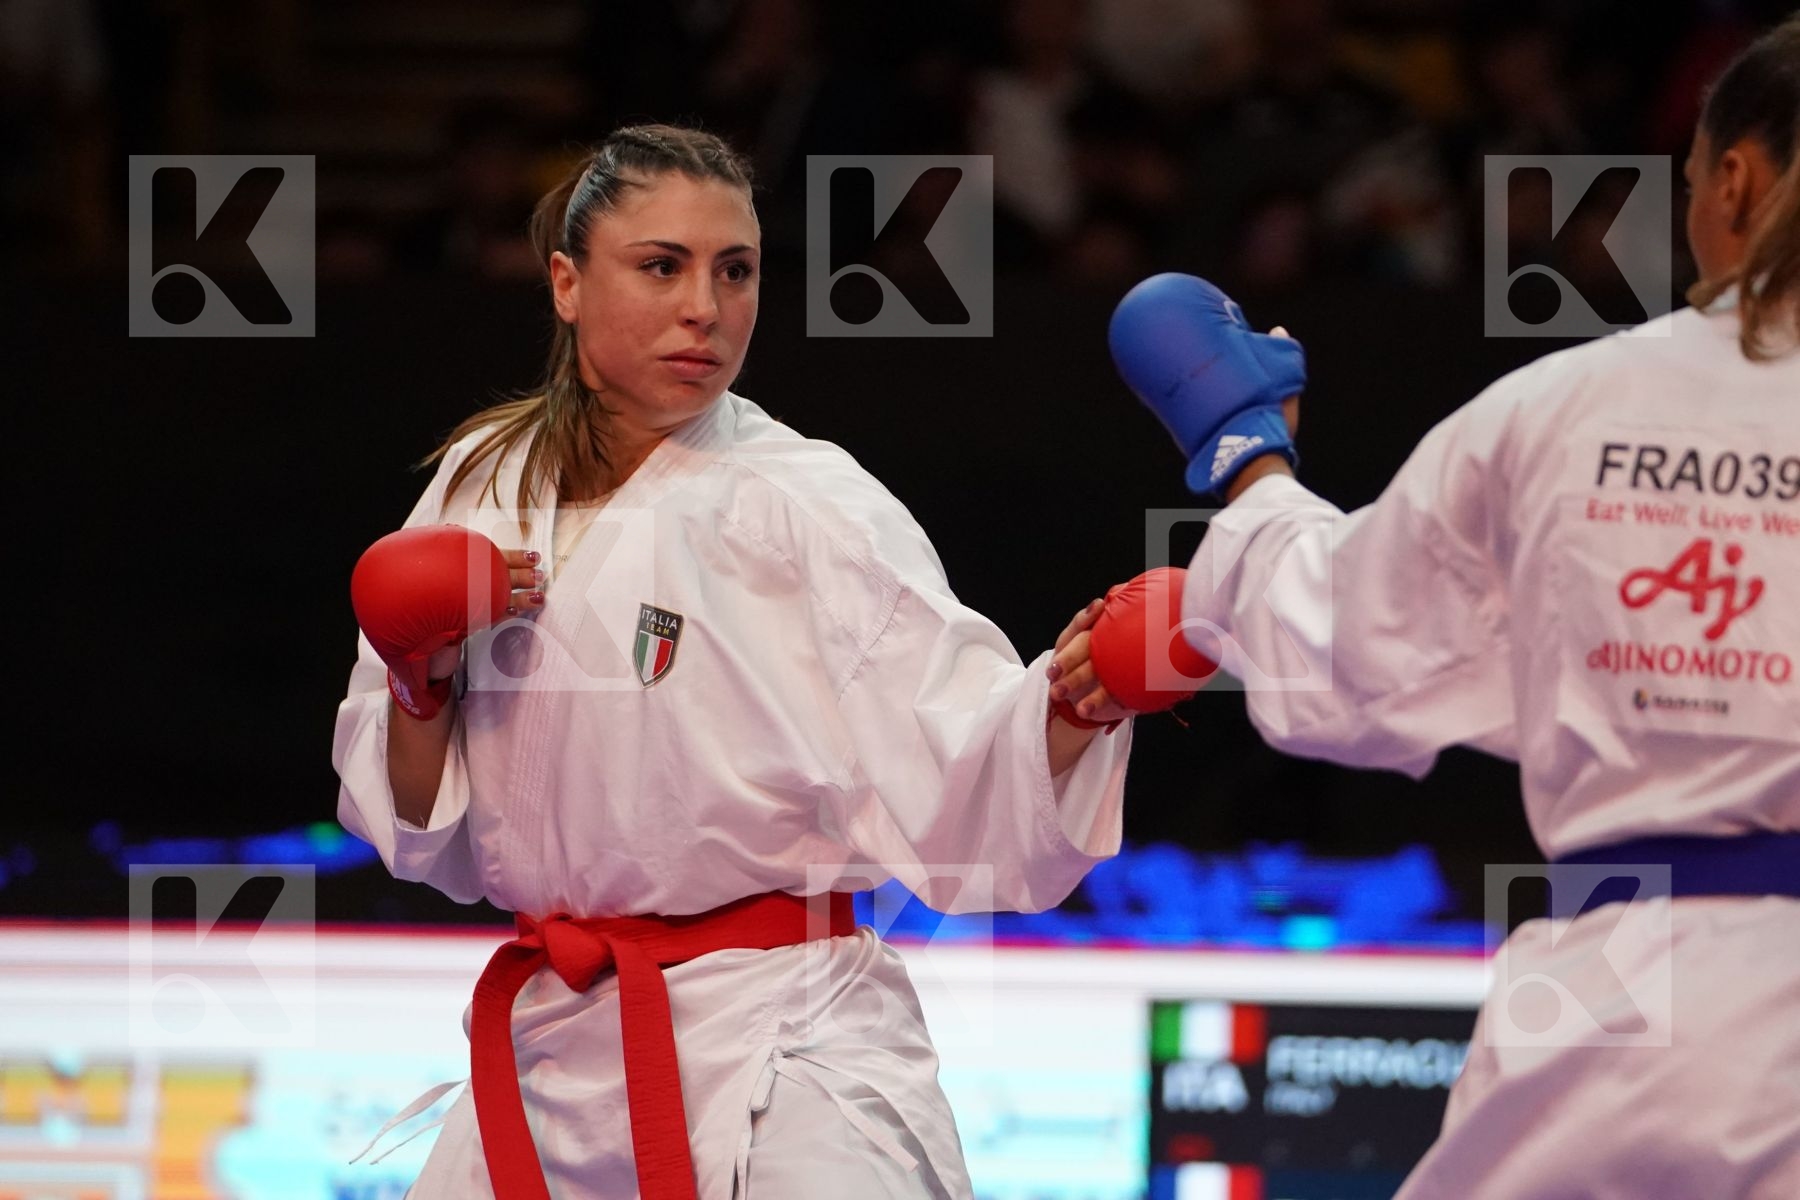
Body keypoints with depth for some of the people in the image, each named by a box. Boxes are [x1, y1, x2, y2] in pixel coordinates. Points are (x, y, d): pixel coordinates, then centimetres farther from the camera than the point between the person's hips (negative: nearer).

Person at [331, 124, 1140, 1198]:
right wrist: (420, 681, -6)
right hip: (550, 1048, 5)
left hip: (780, 1035, -5)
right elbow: (417, 823, 12)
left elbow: (951, 771, -15)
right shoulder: (485, 488, 7)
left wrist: (1071, 703, -34)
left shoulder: (811, 501, -6)